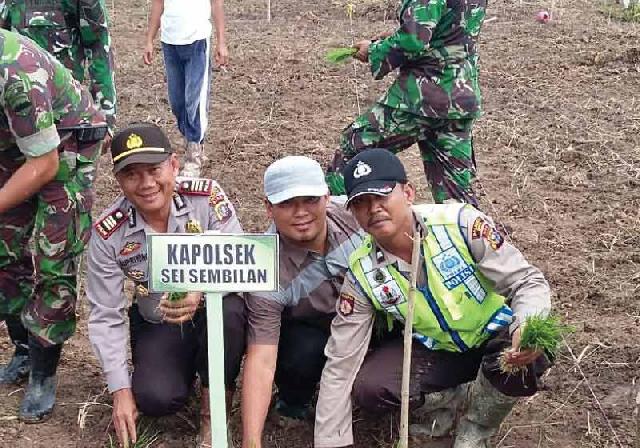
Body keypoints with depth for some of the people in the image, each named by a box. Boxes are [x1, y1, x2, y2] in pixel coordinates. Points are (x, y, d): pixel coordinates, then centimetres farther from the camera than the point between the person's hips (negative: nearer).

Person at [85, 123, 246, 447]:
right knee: (156, 399, -26)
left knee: (227, 312, -36)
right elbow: (105, 317, -8)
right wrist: (120, 390, -13)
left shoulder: (207, 197, -17)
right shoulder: (108, 233, -14)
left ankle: (213, 413, -10)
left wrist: (201, 292, -43)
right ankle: (186, 366, 14)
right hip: (157, 324, 1)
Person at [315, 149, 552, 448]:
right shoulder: (361, 273, -15)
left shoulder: (460, 222, -23)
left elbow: (528, 282, -20)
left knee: (529, 356, -36)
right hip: (435, 351, 2)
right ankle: (452, 398, 5)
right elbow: (340, 366, -13)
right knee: (367, 388, -24)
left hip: (496, 338, -1)